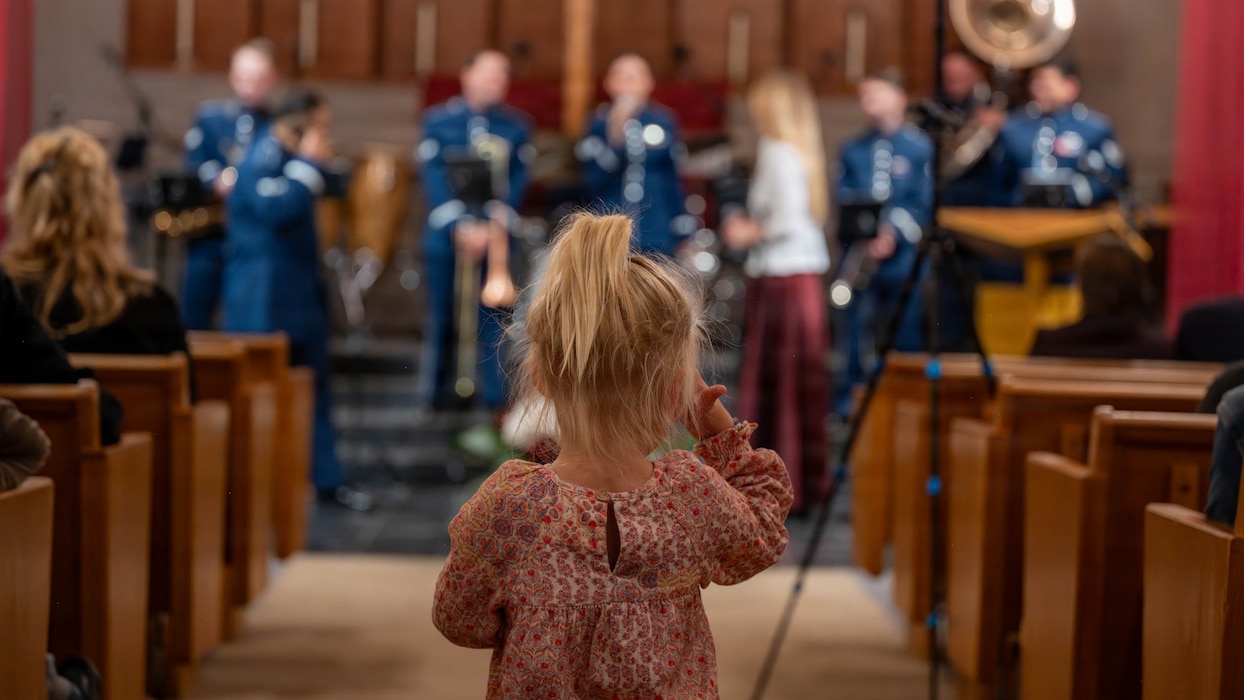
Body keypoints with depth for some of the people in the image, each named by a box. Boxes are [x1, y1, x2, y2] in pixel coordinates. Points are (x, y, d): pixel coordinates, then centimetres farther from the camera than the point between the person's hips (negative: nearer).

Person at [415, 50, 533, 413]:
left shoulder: (517, 125, 6)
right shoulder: (437, 120, 4)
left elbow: (518, 180, 2)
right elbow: (434, 178, -3)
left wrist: (495, 226, -11)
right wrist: (461, 227, -13)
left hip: (495, 235, 1)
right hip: (446, 234, 0)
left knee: (492, 315, 0)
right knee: (442, 315, 4)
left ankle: (495, 396, 5)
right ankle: (436, 393, 14)